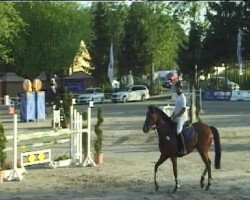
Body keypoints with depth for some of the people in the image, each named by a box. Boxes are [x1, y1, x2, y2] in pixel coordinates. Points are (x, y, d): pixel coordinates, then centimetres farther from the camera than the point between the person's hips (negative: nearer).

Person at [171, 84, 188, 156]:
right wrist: (172, 116, 13)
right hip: (176, 117, 10)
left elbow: (183, 109, -19)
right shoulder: (177, 96, 15)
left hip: (182, 117, -10)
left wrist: (176, 116, -19)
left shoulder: (182, 97, -13)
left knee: (178, 132, -24)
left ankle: (183, 149, -24)